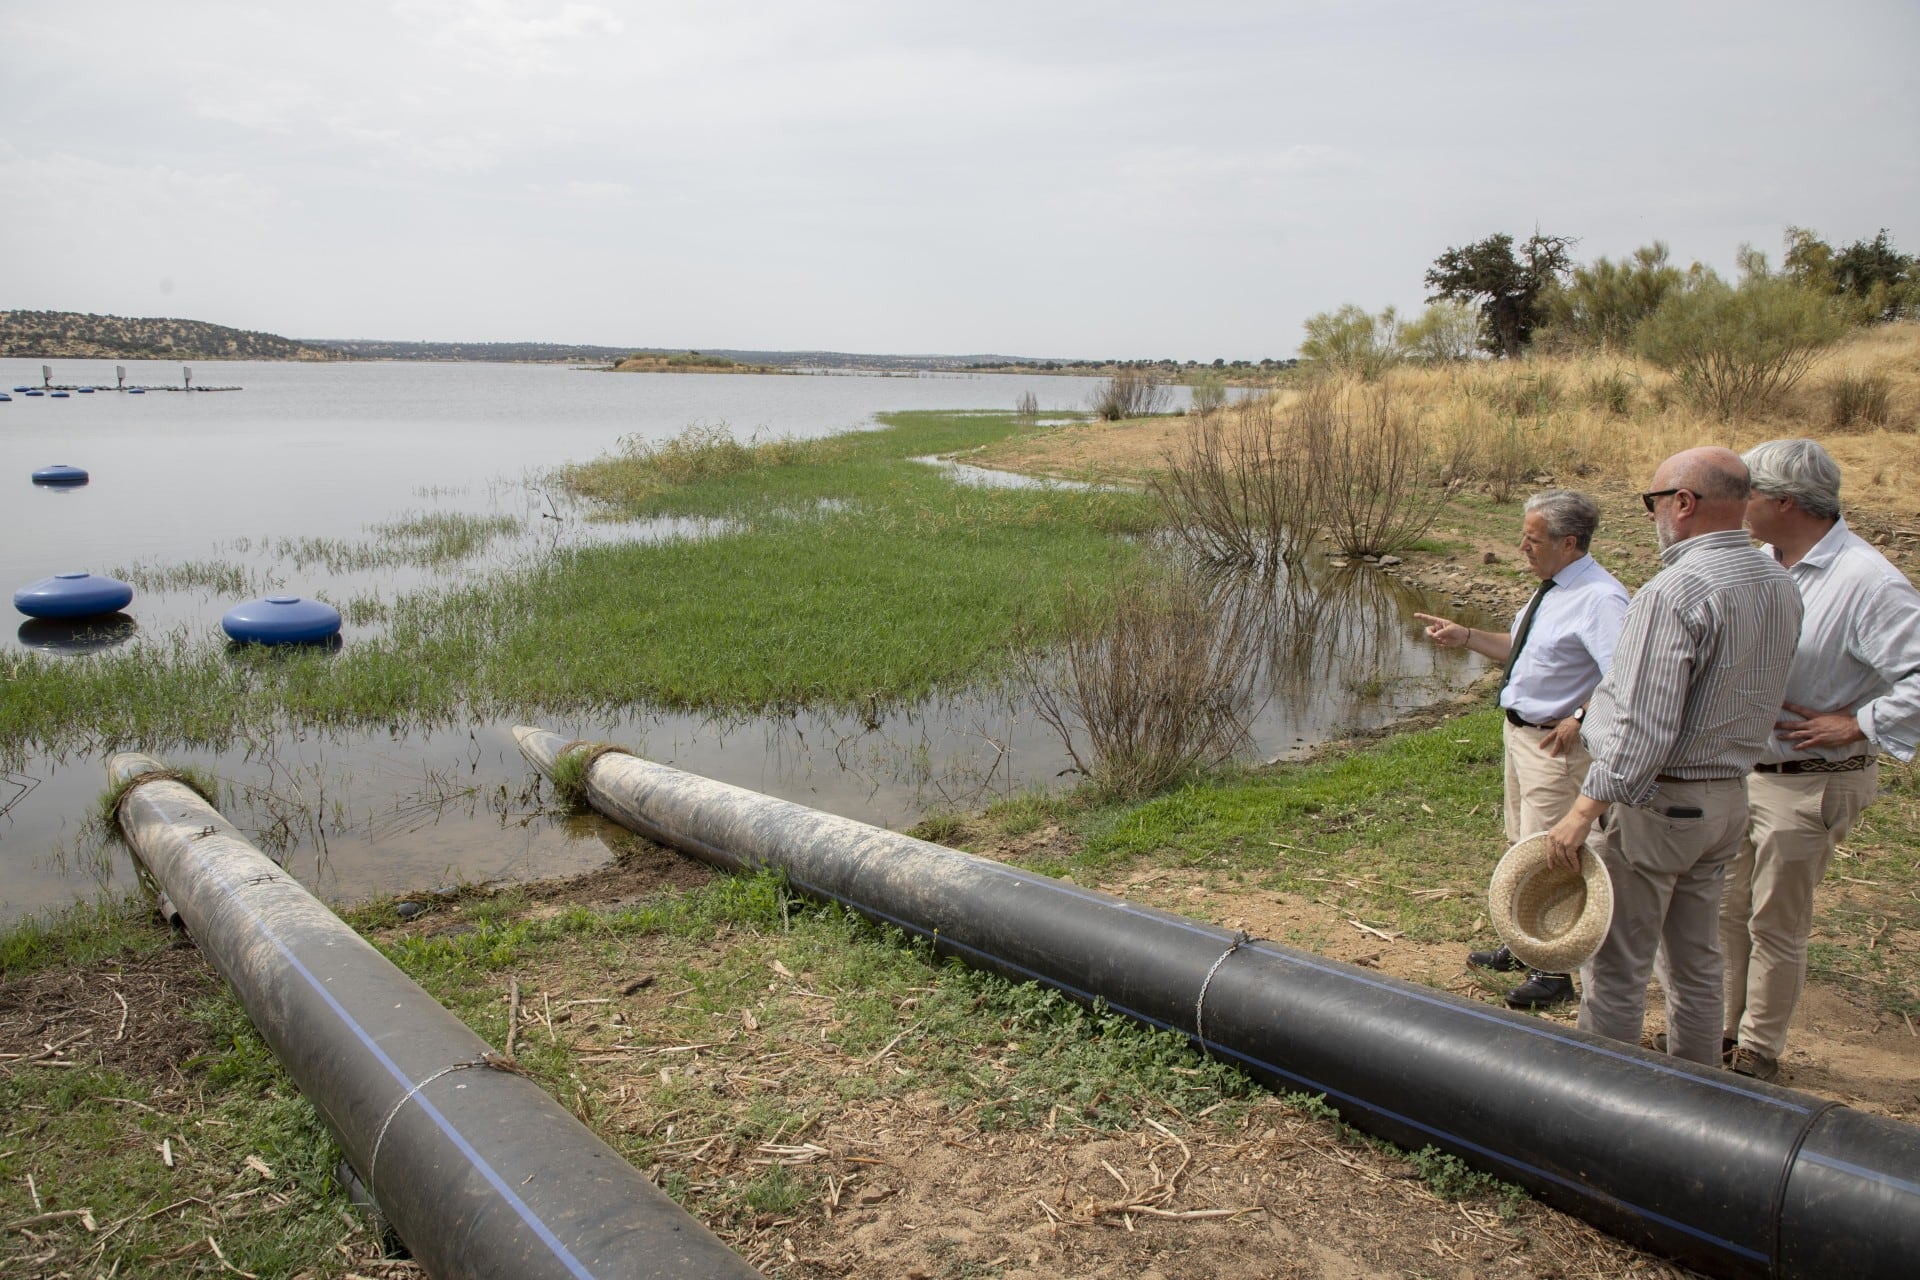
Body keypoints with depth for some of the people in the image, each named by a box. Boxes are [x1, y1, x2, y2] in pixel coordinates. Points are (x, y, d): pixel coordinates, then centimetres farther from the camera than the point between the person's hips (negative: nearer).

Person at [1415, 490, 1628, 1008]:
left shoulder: (1600, 600, -24)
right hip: (1519, 731, 10)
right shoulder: (1552, 588, 6)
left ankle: (1553, 972, 16)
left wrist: (1580, 720, -27)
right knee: (1523, 846, 22)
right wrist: (1466, 636, 12)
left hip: (1556, 743, -10)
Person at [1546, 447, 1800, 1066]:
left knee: (1616, 968, 3)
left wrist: (1584, 810, -21)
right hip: (1730, 798, 9)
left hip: (1656, 802, -9)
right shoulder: (1780, 583, 6)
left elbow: (1644, 728, -25)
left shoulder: (1677, 590, -22)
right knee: (1696, 961, 20)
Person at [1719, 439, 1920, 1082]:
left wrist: (1855, 725, -20)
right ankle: (1723, 1031, 33)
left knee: (1776, 926, 8)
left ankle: (1758, 1052, 25)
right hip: (1738, 771, 7)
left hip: (1810, 785, -7)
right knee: (1727, 910, 17)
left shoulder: (1868, 582, -21)